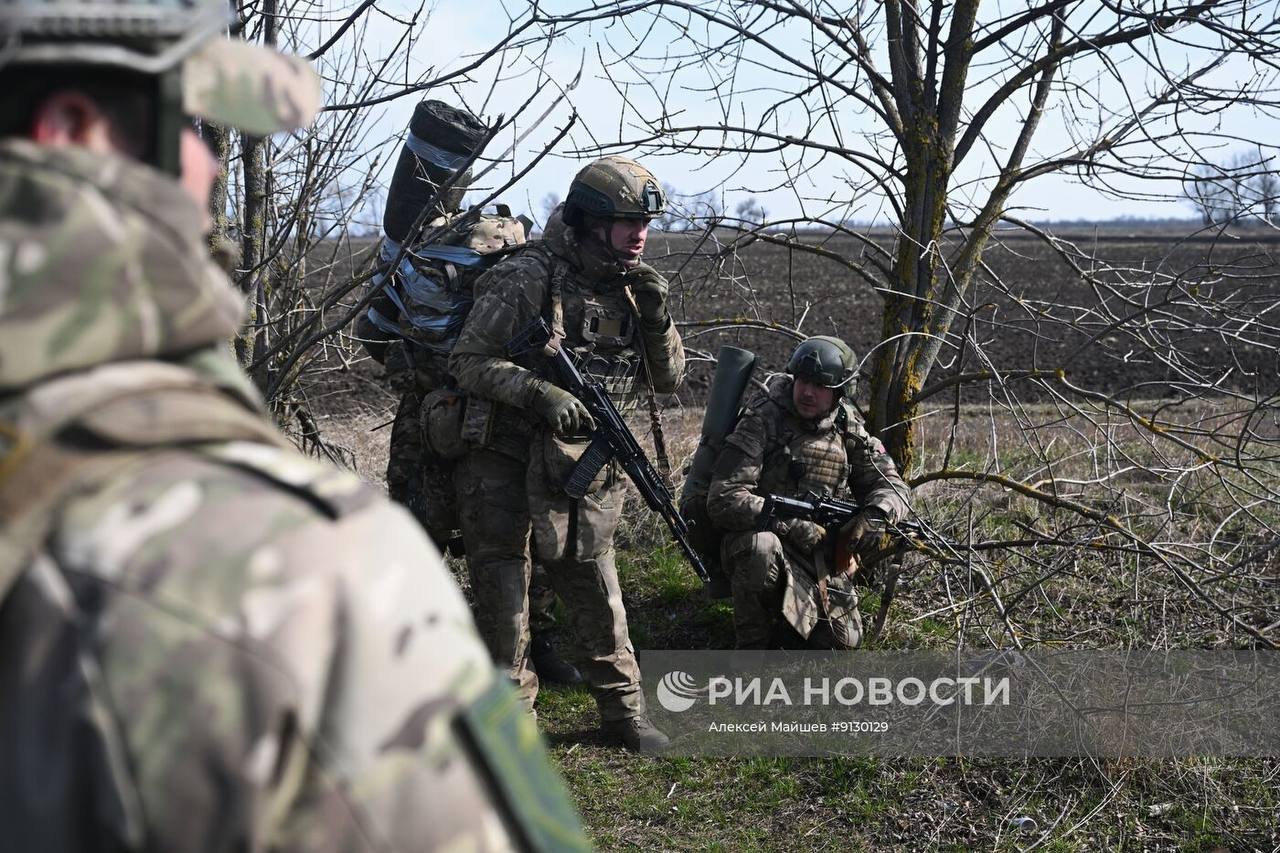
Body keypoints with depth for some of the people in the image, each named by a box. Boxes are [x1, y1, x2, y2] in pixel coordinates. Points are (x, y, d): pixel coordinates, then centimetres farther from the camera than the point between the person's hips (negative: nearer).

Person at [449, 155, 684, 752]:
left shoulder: (631, 287, 5)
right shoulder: (526, 277, -13)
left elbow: (668, 379, 9)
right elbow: (468, 361, -13)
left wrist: (655, 318, -8)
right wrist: (539, 393, -27)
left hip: (584, 470, 5)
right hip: (506, 462, -4)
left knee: (596, 587, 10)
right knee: (503, 592, 4)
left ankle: (624, 710, 21)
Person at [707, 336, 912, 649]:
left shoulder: (849, 429, 2)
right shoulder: (763, 422, -15)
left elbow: (892, 485, 6)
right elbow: (723, 500, -22)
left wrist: (876, 514, -18)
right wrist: (793, 526, -27)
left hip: (823, 555, 5)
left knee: (843, 642, -1)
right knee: (761, 547, -38)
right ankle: (752, 647, -15)